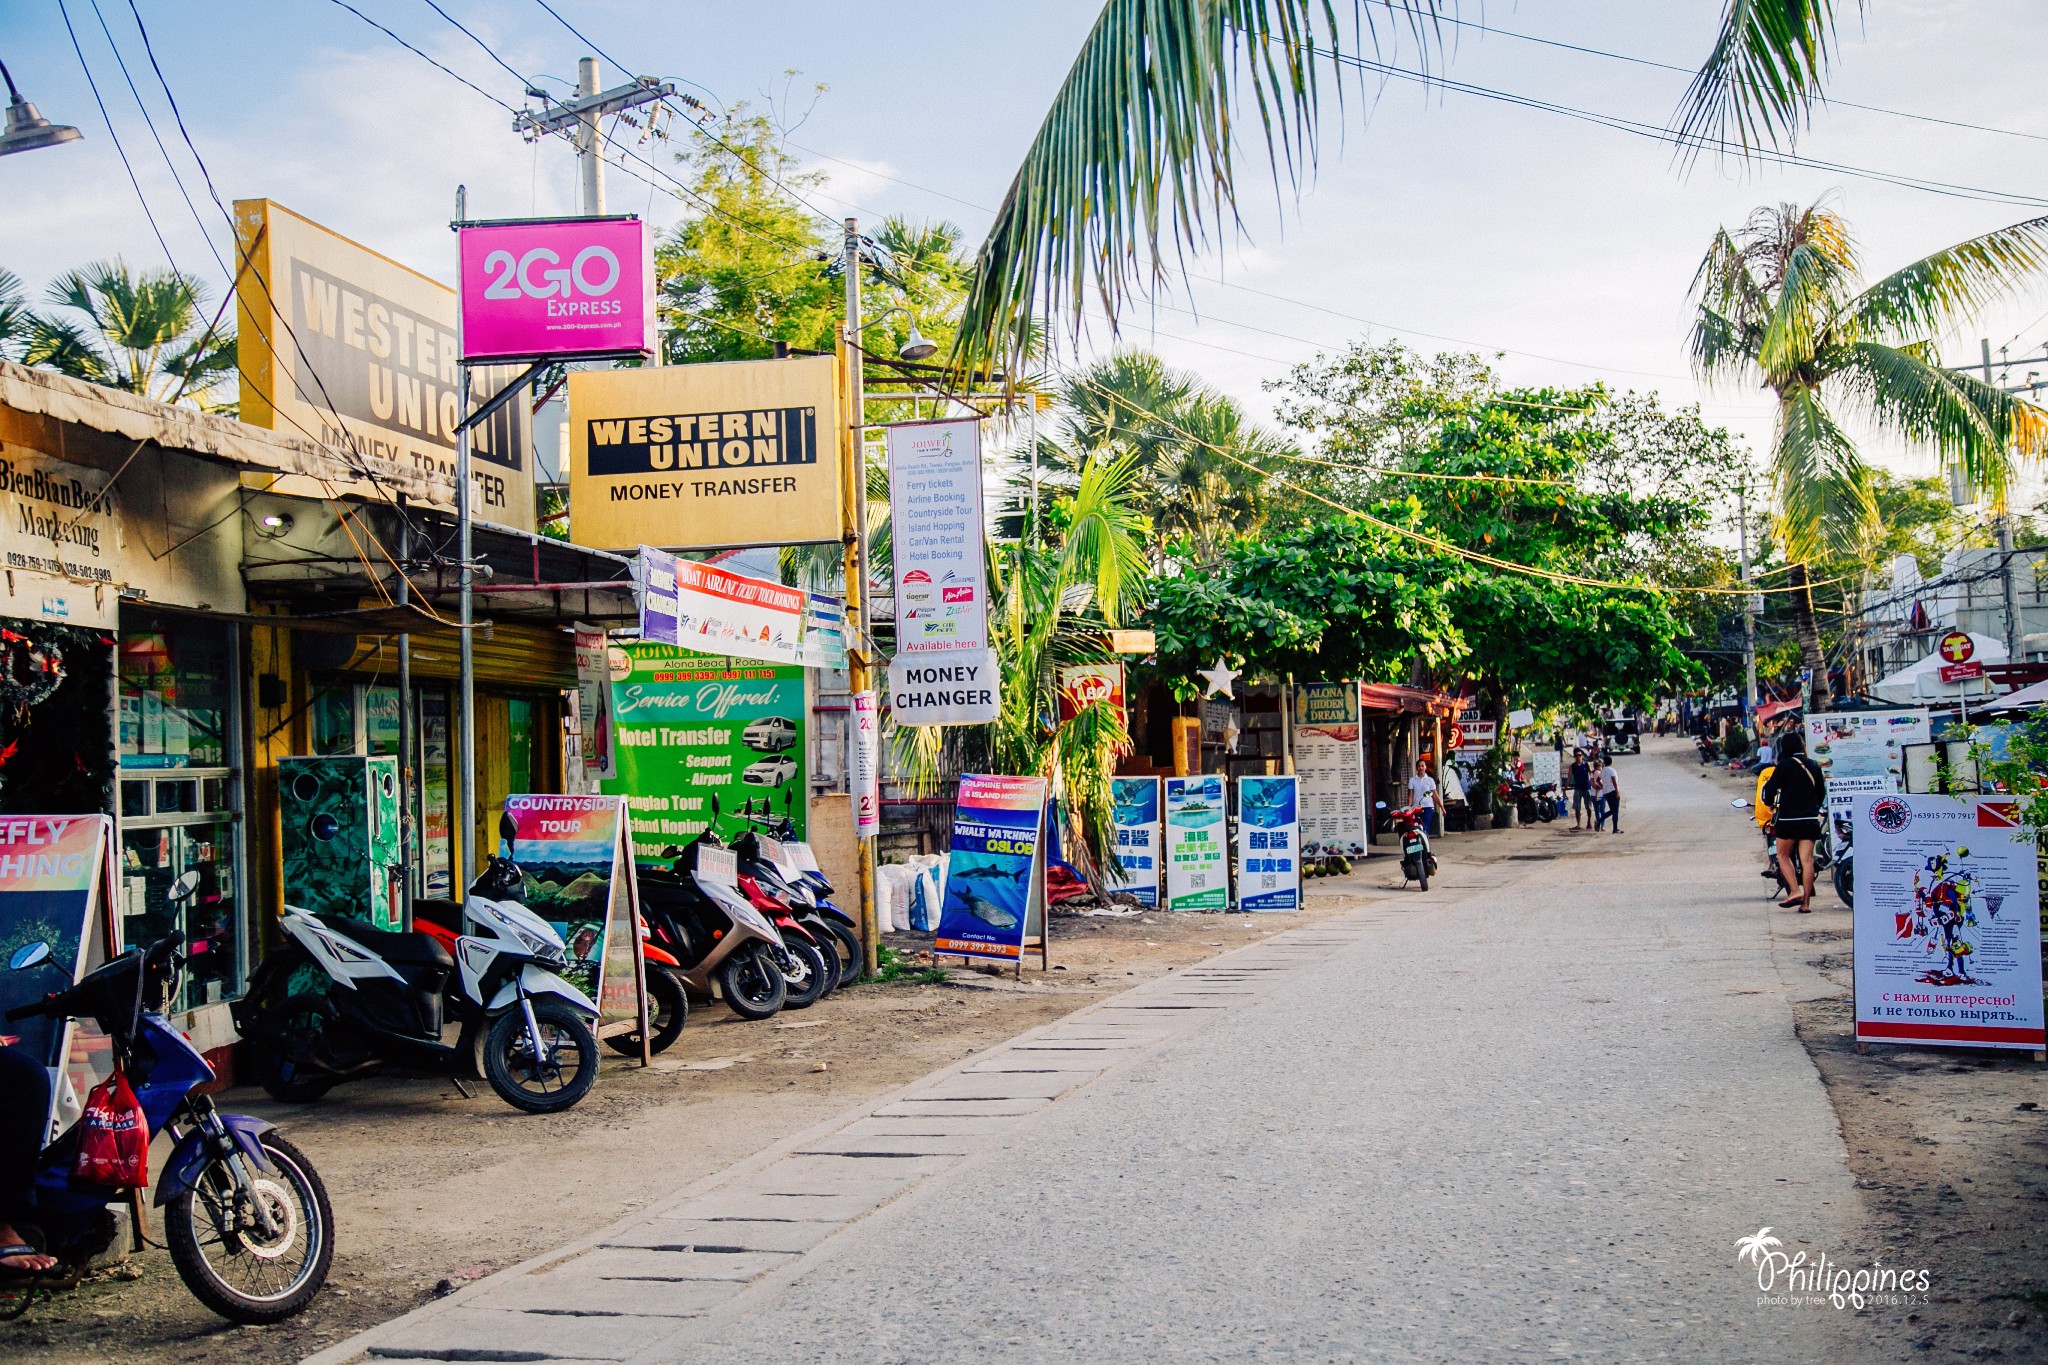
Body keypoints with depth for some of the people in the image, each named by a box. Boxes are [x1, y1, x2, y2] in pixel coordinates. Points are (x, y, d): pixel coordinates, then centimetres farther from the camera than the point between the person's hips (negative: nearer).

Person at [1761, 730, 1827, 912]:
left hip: (1788, 819, -5)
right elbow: (1821, 792, 16)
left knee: (1783, 856, 10)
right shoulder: (1813, 766, 9)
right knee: (1807, 859, 3)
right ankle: (1806, 902, 1)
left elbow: (1771, 788, -11)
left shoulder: (1785, 765, -8)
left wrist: (1770, 803, 10)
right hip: (1810, 820, 5)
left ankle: (1796, 891, -7)